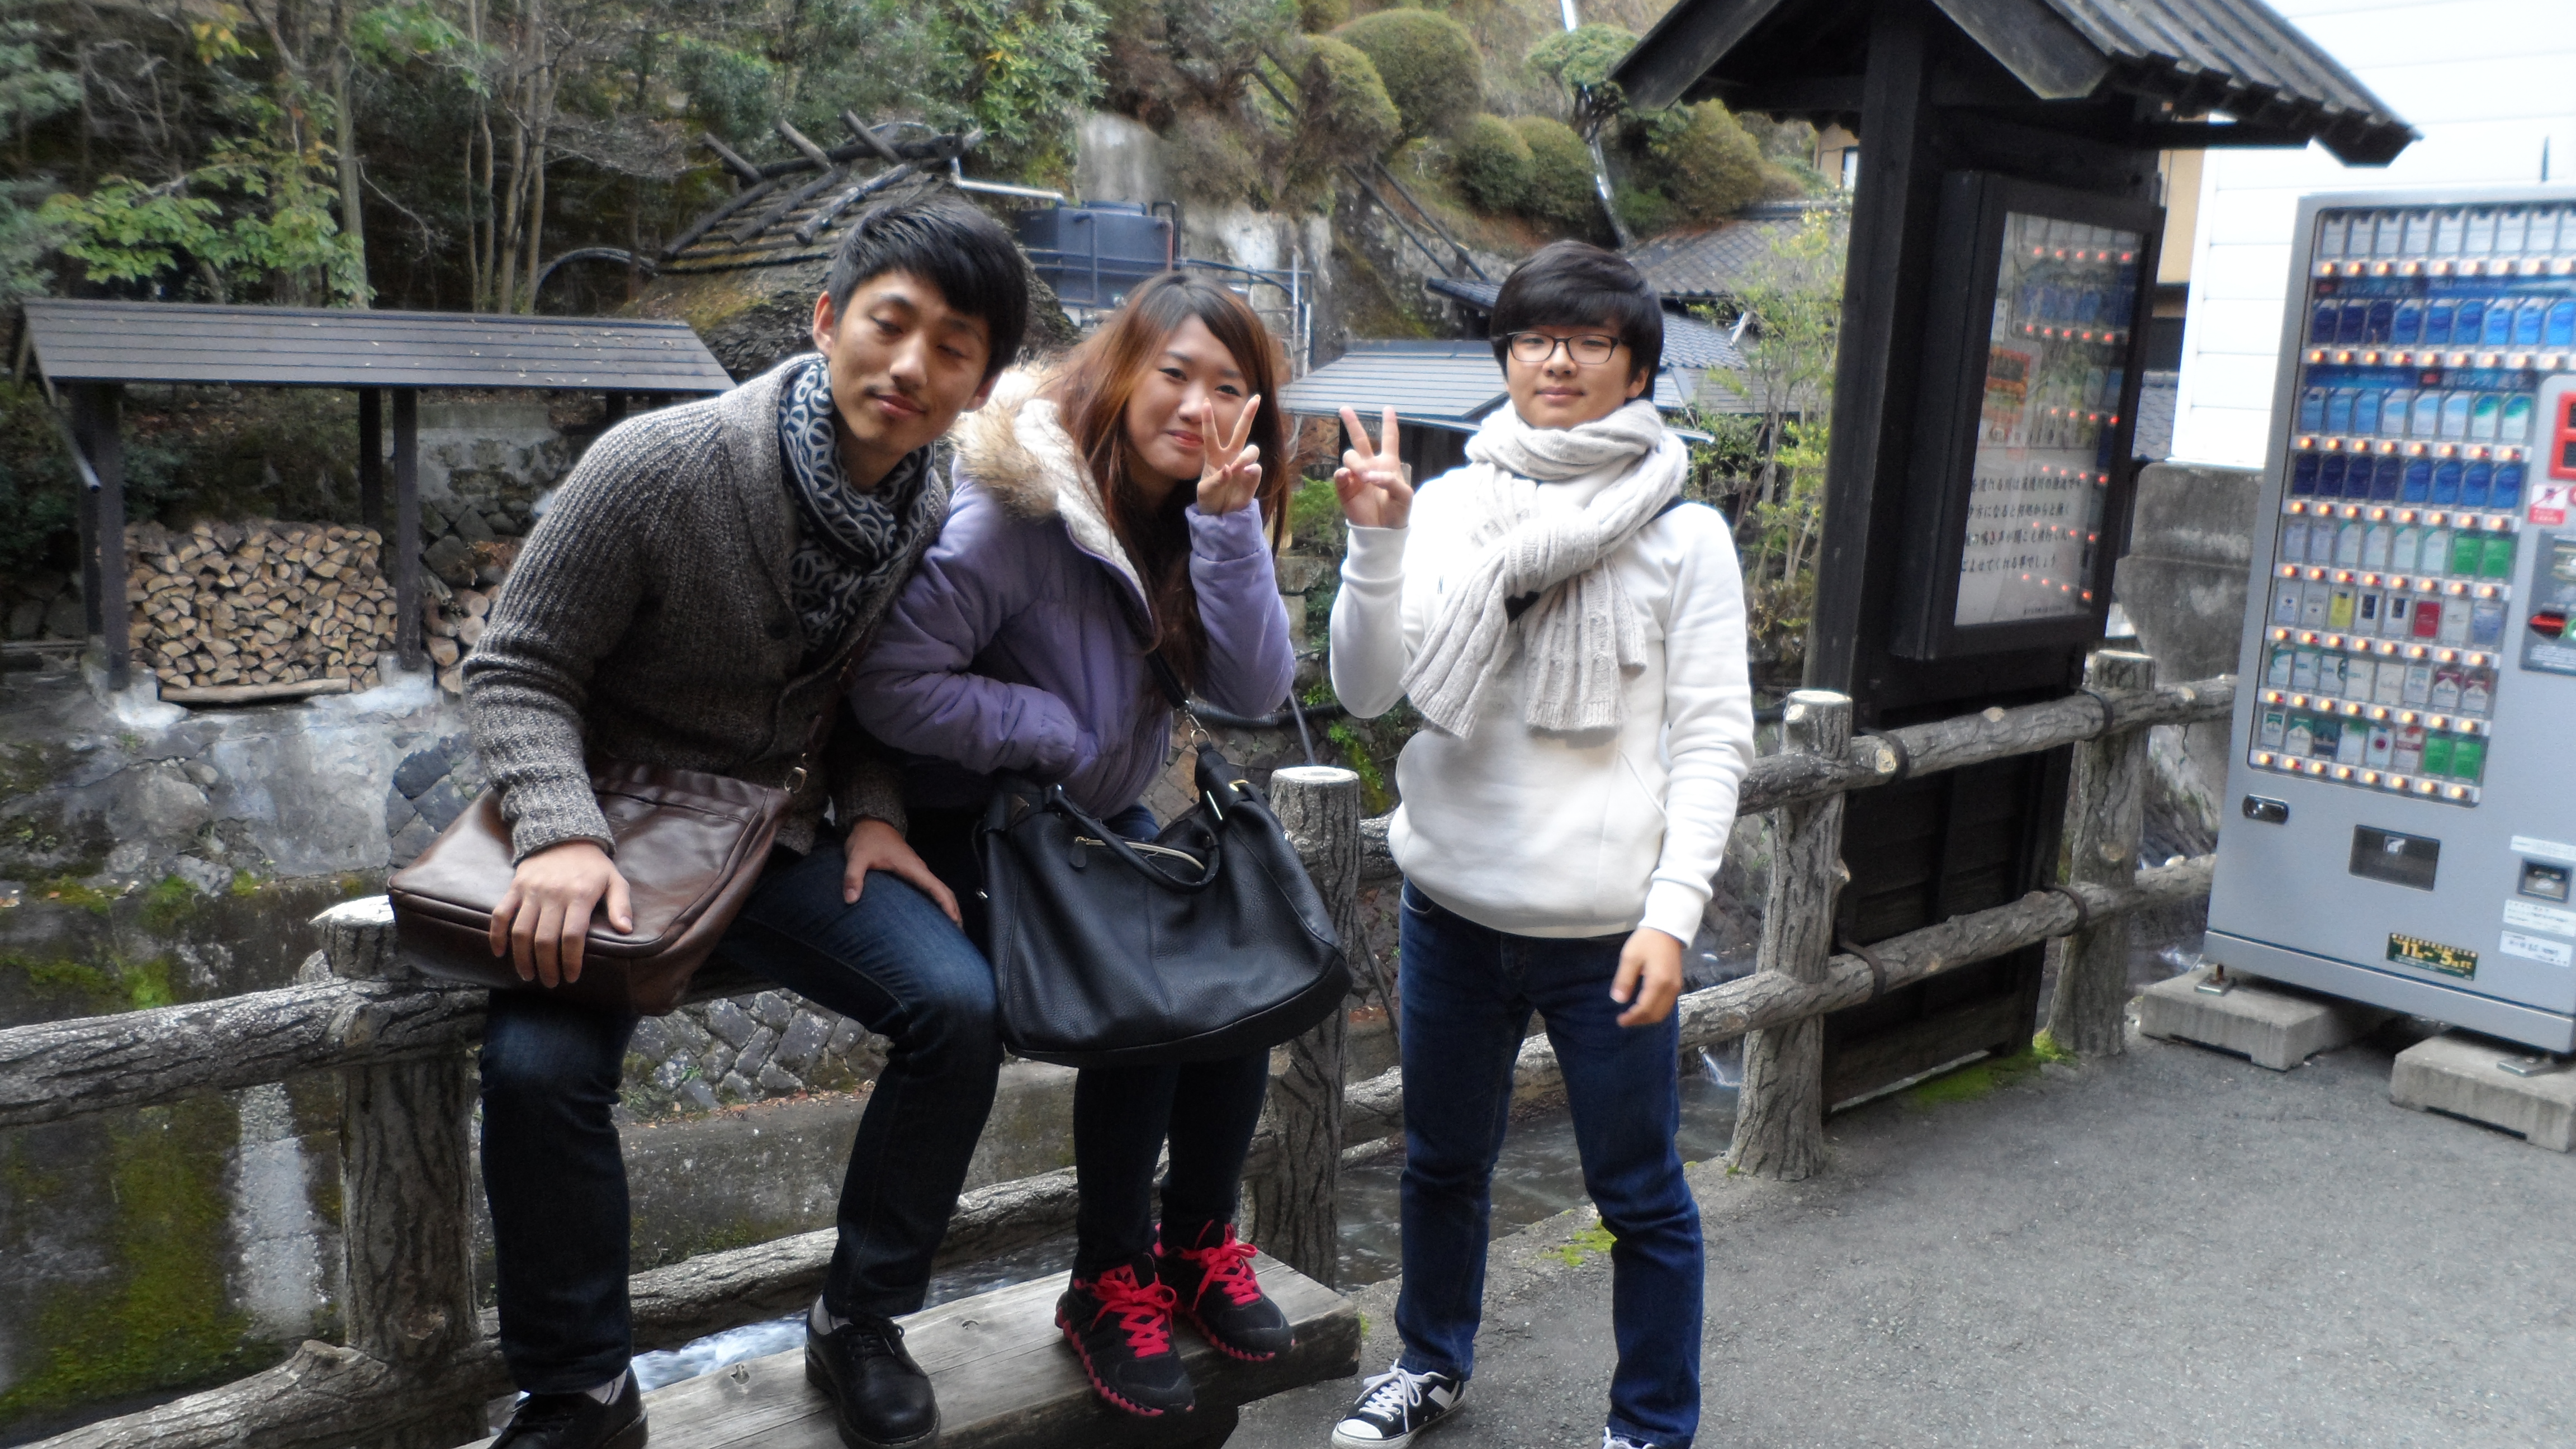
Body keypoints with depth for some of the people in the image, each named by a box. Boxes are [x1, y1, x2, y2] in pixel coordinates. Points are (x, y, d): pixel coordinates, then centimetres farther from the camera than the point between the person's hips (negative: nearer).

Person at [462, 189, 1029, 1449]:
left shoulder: (934, 516, -2)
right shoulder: (659, 465, -18)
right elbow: (516, 670, -12)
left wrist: (870, 813, -5)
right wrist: (563, 834, -28)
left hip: (778, 828, 4)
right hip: (613, 819, -4)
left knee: (960, 1007, -17)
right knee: (540, 1066, -29)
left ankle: (859, 1328, 5)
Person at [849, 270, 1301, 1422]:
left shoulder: (1205, 516, -1)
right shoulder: (1018, 507, -22)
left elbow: (1256, 691, -13)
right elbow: (893, 684, -26)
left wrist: (1228, 520, -23)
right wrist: (1054, 731, -18)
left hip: (1109, 823, 6)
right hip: (979, 824, -6)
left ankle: (1199, 1242, 9)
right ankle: (1109, 1282, 0)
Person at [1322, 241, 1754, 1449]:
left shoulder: (1683, 533, -4)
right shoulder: (1448, 507, 2)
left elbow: (1712, 739, -6)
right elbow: (1366, 691, -3)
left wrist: (1672, 912, -14)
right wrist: (1375, 546, -17)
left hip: (1605, 924, -3)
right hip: (1453, 906, 3)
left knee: (1639, 1193, 8)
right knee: (1443, 1163, 21)